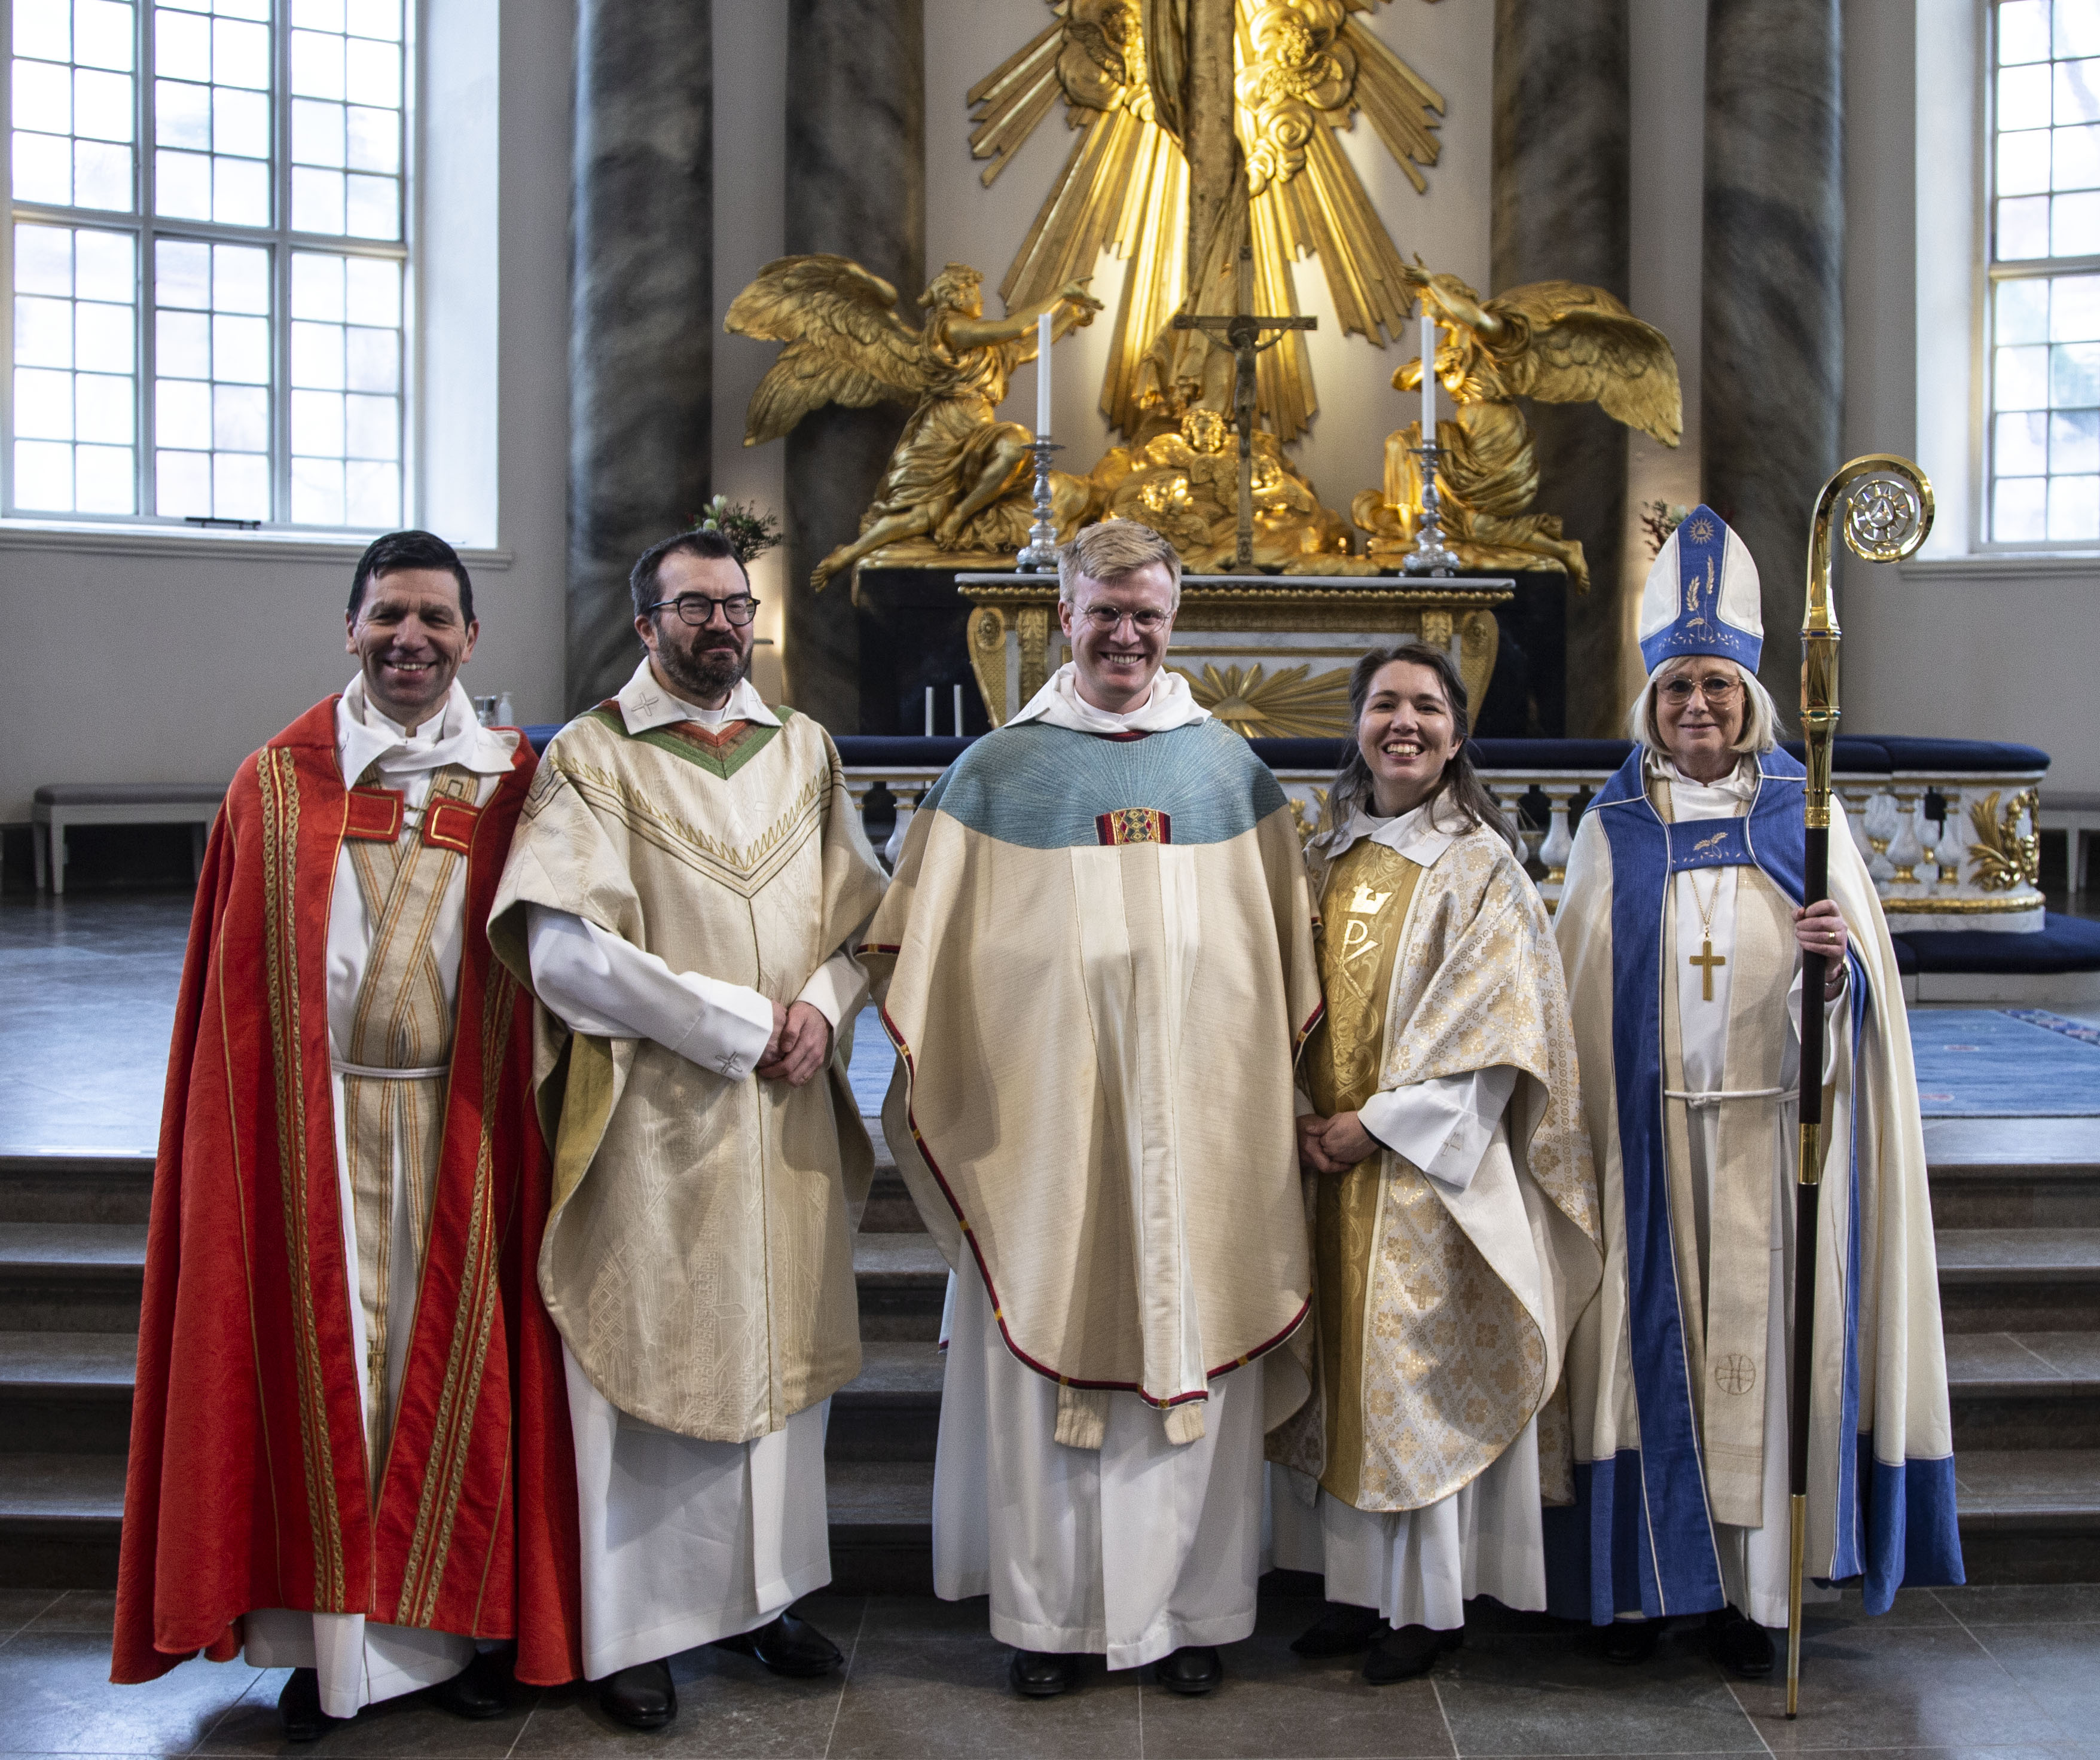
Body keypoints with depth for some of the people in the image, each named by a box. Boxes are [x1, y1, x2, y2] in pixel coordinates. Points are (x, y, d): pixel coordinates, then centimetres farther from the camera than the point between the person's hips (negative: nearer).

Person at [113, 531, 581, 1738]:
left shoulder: (514, 784, 4)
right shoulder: (281, 781, 4)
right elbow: (239, 987, 5)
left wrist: (516, 1116, -1)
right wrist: (261, 1128, -1)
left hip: (460, 1123, 0)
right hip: (316, 1120, 0)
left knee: (453, 1355, 7)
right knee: (326, 1356, 5)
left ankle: (454, 1622, 21)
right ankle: (331, 1640, 17)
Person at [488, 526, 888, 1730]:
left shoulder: (806, 751, 10)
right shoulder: (593, 758, -4)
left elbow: (868, 912, 10)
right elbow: (566, 950, -15)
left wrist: (821, 1007, -10)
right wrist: (740, 1023, -14)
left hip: (791, 1111, 5)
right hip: (652, 1113, -4)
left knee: (784, 1344, 10)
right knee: (651, 1352, 2)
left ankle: (768, 1592, 25)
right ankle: (638, 1627, 16)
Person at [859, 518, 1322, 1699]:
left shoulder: (1230, 767, 9)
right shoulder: (998, 770, 5)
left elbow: (1284, 952, 13)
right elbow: (930, 952, 6)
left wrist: (1280, 1099, 9)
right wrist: (930, 1087, -2)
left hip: (1199, 1128, 1)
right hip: (1044, 1126, -1)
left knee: (1195, 1360, 6)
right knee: (1045, 1357, 4)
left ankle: (1190, 1607, 20)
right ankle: (1050, 1613, 17)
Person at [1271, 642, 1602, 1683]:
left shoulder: (1479, 864, -6)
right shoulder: (1328, 857, 10)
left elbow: (1490, 1025, -12)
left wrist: (1377, 1122, -16)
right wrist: (1301, 1118, -5)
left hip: (1426, 1161, -5)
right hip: (1327, 1157, 5)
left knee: (1419, 1368, 0)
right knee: (1344, 1366, 10)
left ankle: (1430, 1604, 13)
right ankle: (1360, 1585, 22)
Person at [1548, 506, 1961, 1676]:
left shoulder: (1804, 813, 4)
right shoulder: (1615, 829, 6)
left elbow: (1867, 981, 2)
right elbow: (1582, 993, 7)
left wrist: (1836, 962, -21)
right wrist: (1586, 1126, -1)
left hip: (1772, 1127, 0)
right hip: (1650, 1129, 1)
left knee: (1760, 1332, 2)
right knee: (1656, 1328, 4)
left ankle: (1757, 1585, 14)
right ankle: (1649, 1575, 17)